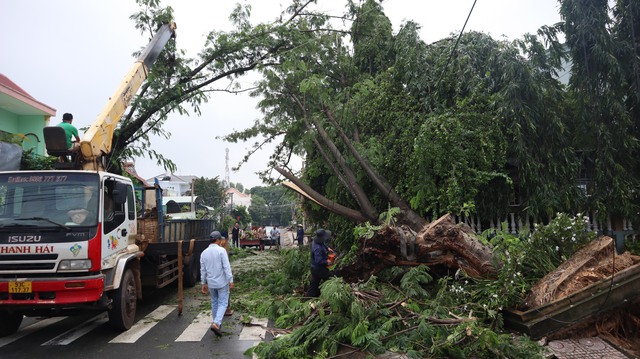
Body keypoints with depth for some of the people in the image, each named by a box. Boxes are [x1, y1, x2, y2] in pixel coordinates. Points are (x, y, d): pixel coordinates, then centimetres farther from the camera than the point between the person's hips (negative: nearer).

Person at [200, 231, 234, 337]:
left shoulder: (204, 253, 2)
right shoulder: (221, 250, -14)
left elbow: (203, 270, 7)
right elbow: (226, 267, -17)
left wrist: (204, 284, 15)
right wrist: (231, 281, -12)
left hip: (211, 283, 5)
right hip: (222, 282, -5)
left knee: (214, 303, 19)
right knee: (223, 303, 2)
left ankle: (217, 324, 28)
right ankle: (216, 324, -14)